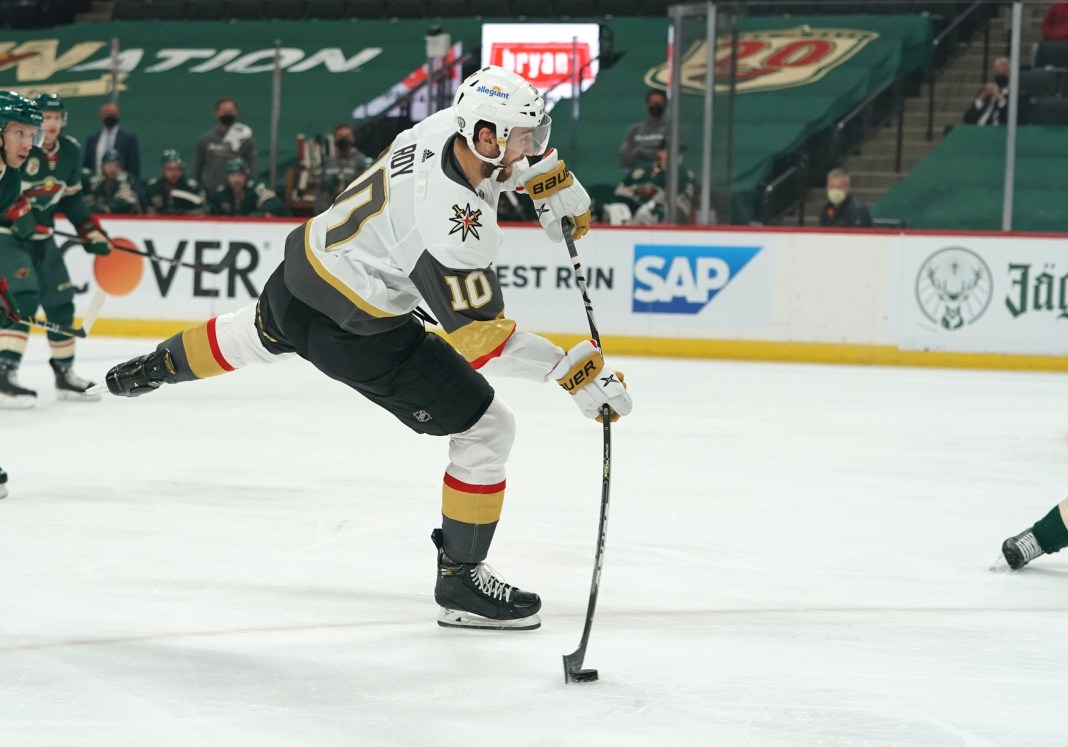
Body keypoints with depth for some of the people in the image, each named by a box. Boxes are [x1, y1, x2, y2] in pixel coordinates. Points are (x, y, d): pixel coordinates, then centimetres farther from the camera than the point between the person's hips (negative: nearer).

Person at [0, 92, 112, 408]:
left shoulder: (70, 151, 3)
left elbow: (72, 197, 14)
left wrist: (91, 232, 10)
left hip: (41, 237, 8)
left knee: (60, 300, 11)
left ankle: (65, 375, 26)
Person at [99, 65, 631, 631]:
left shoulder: (445, 126, -11)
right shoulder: (454, 222, -34)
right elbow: (480, 338, -31)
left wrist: (551, 181, 6)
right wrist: (572, 371, -31)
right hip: (356, 330, -9)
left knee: (258, 334, 41)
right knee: (487, 429, -2)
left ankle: (153, 369, 66)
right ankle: (460, 580, 8)